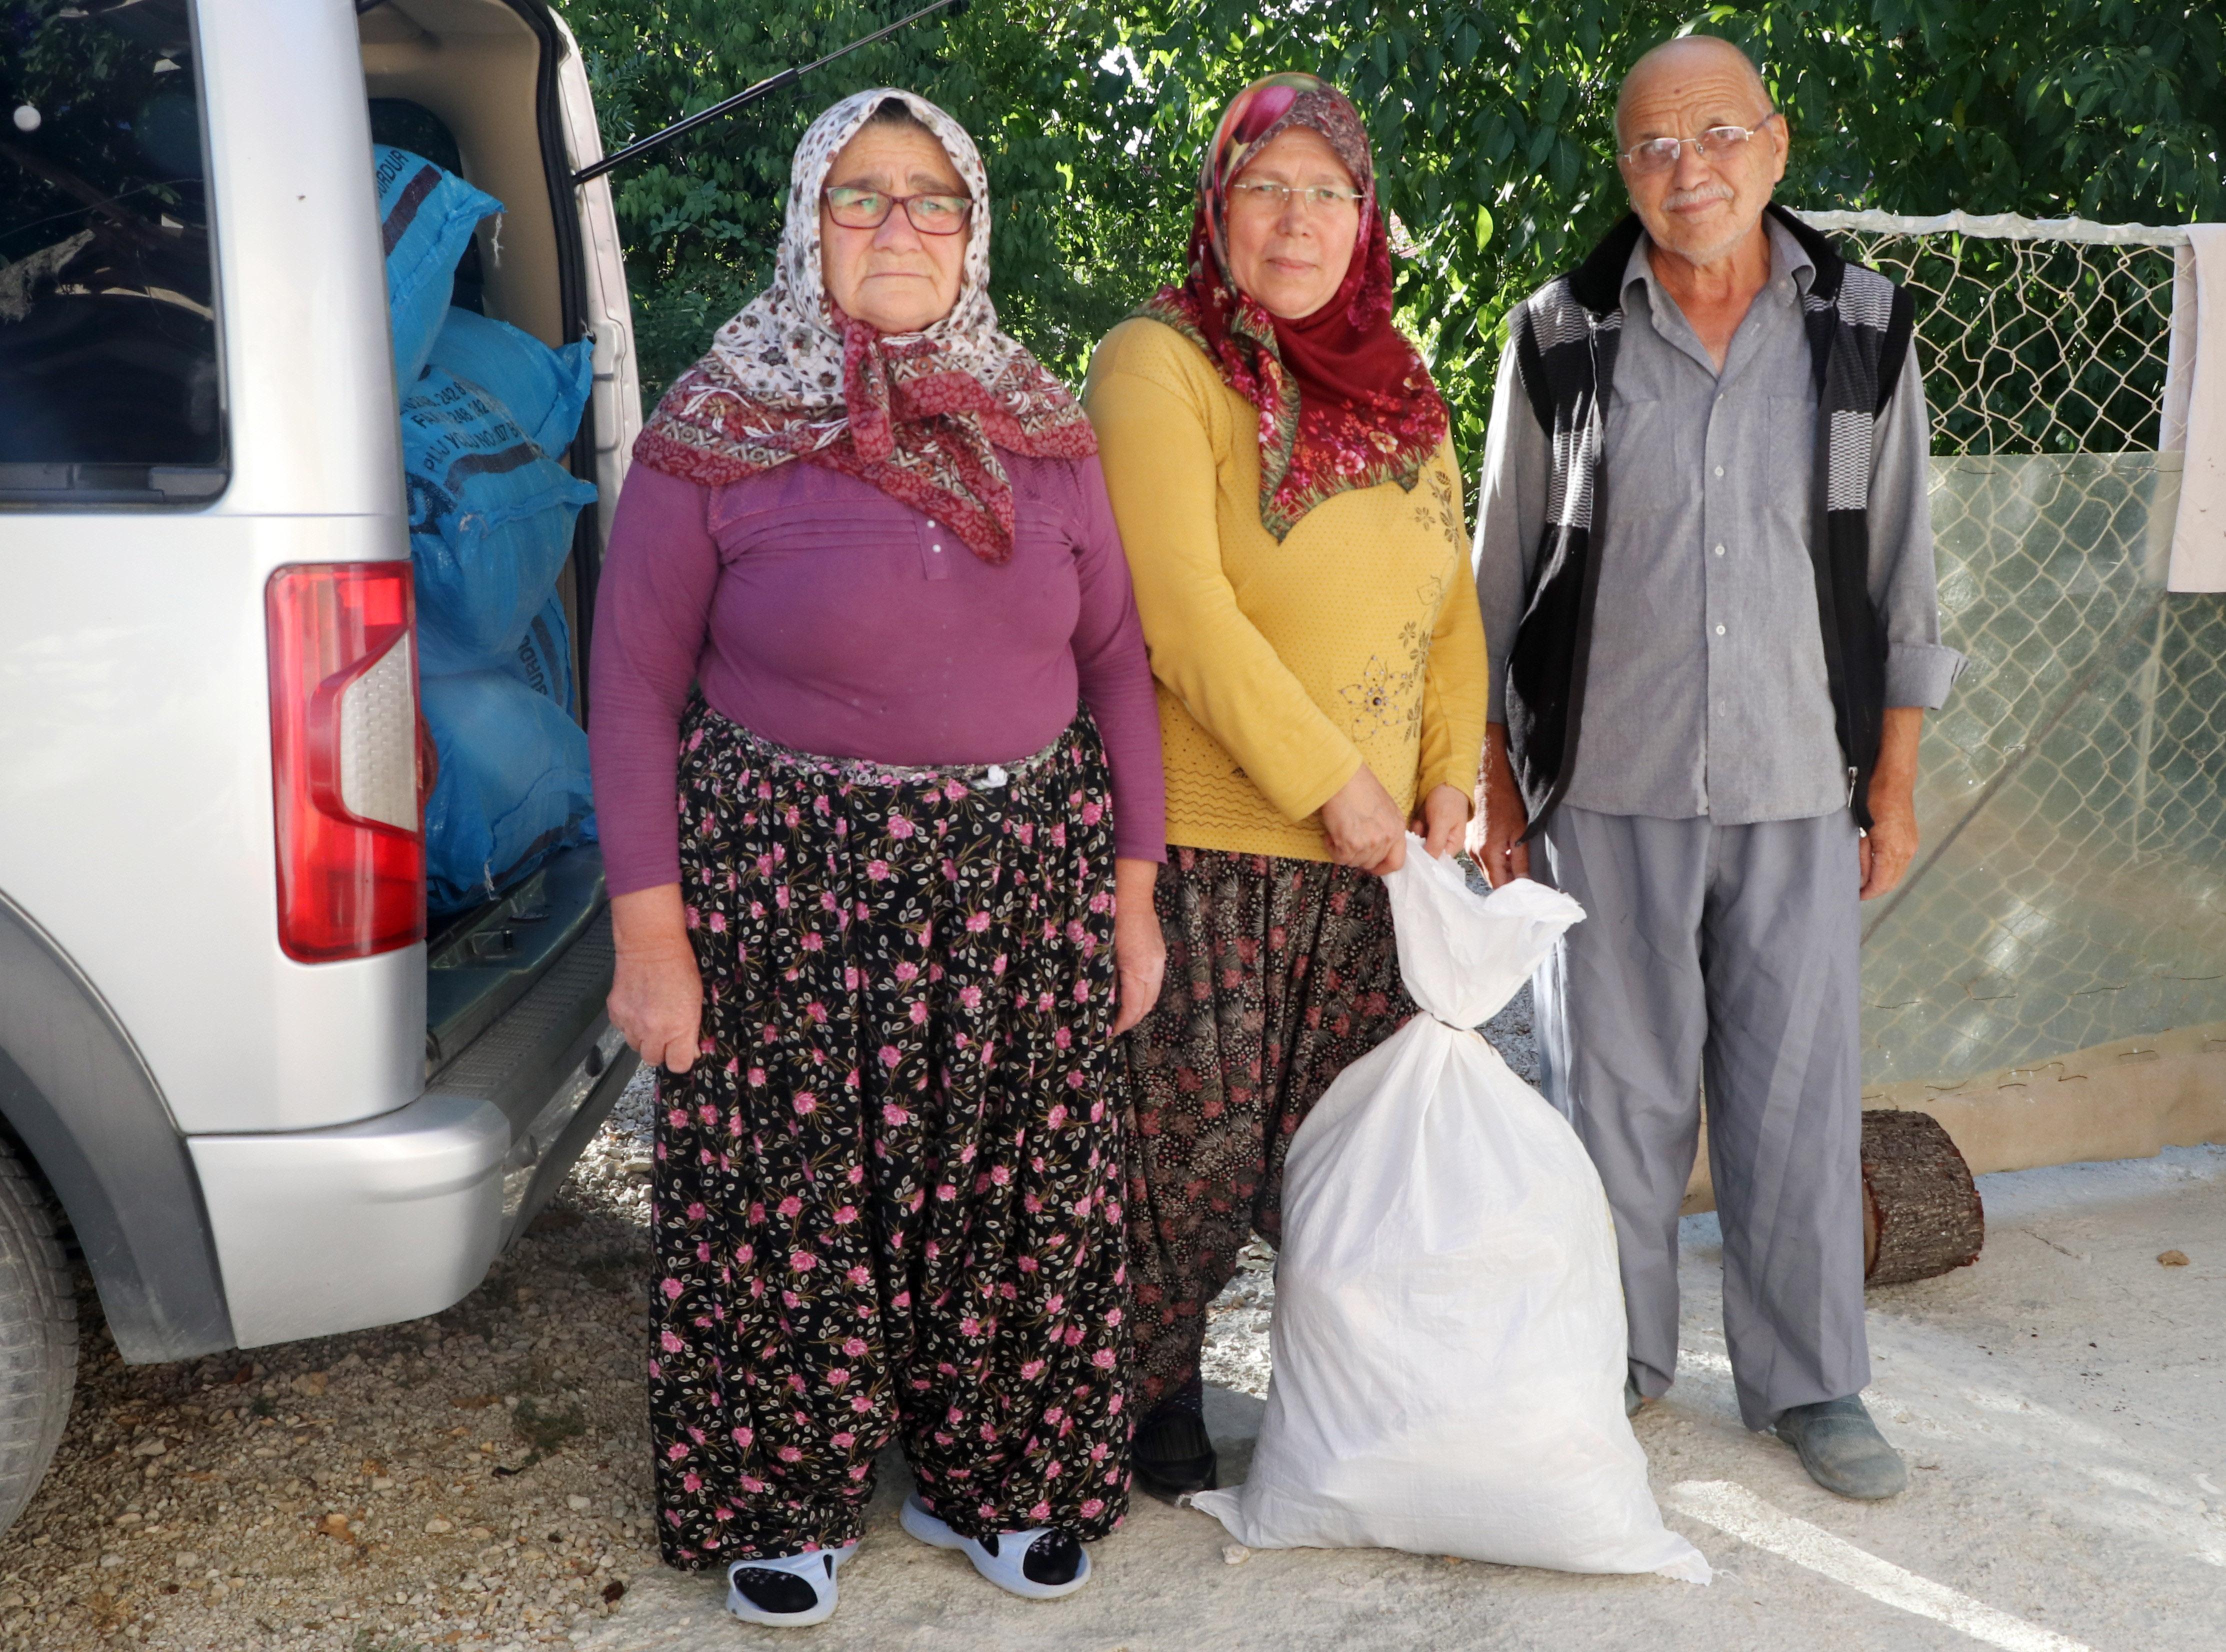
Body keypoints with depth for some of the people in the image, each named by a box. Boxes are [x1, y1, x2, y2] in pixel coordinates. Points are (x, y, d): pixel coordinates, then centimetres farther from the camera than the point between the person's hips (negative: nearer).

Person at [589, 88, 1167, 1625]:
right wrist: (651, 934, -9)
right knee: (794, 1202, 6)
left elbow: (1116, 659, 9)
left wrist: (1133, 891, 6)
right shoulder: (717, 432, -5)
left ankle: (992, 1479, 34)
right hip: (792, 889, -3)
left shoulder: (1044, 430, 6)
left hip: (1027, 879, 3)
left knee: (1014, 1192, 11)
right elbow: (636, 689, -4)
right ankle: (785, 1501, 30)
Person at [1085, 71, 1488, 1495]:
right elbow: (1179, 607, -18)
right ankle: (1160, 1394, 25)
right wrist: (1331, 782, -16)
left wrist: (1446, 779, 4)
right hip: (1203, 842, -5)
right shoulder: (1159, 364, -7)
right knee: (1195, 1126, 4)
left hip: (1374, 849, 6)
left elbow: (1451, 600, 16)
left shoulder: (1397, 386, 14)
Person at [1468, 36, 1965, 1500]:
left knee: (1800, 1085, 5)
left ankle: (1810, 1381, 22)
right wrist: (1496, 778, 3)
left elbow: (1901, 569, 8)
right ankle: (1618, 1360, 26)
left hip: (1797, 781, 1)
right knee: (1617, 1079, 7)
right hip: (1608, 783, -1)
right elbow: (1504, 572, 6)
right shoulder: (1562, 340, 2)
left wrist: (1896, 782, 5)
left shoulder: (1865, 331, 6)